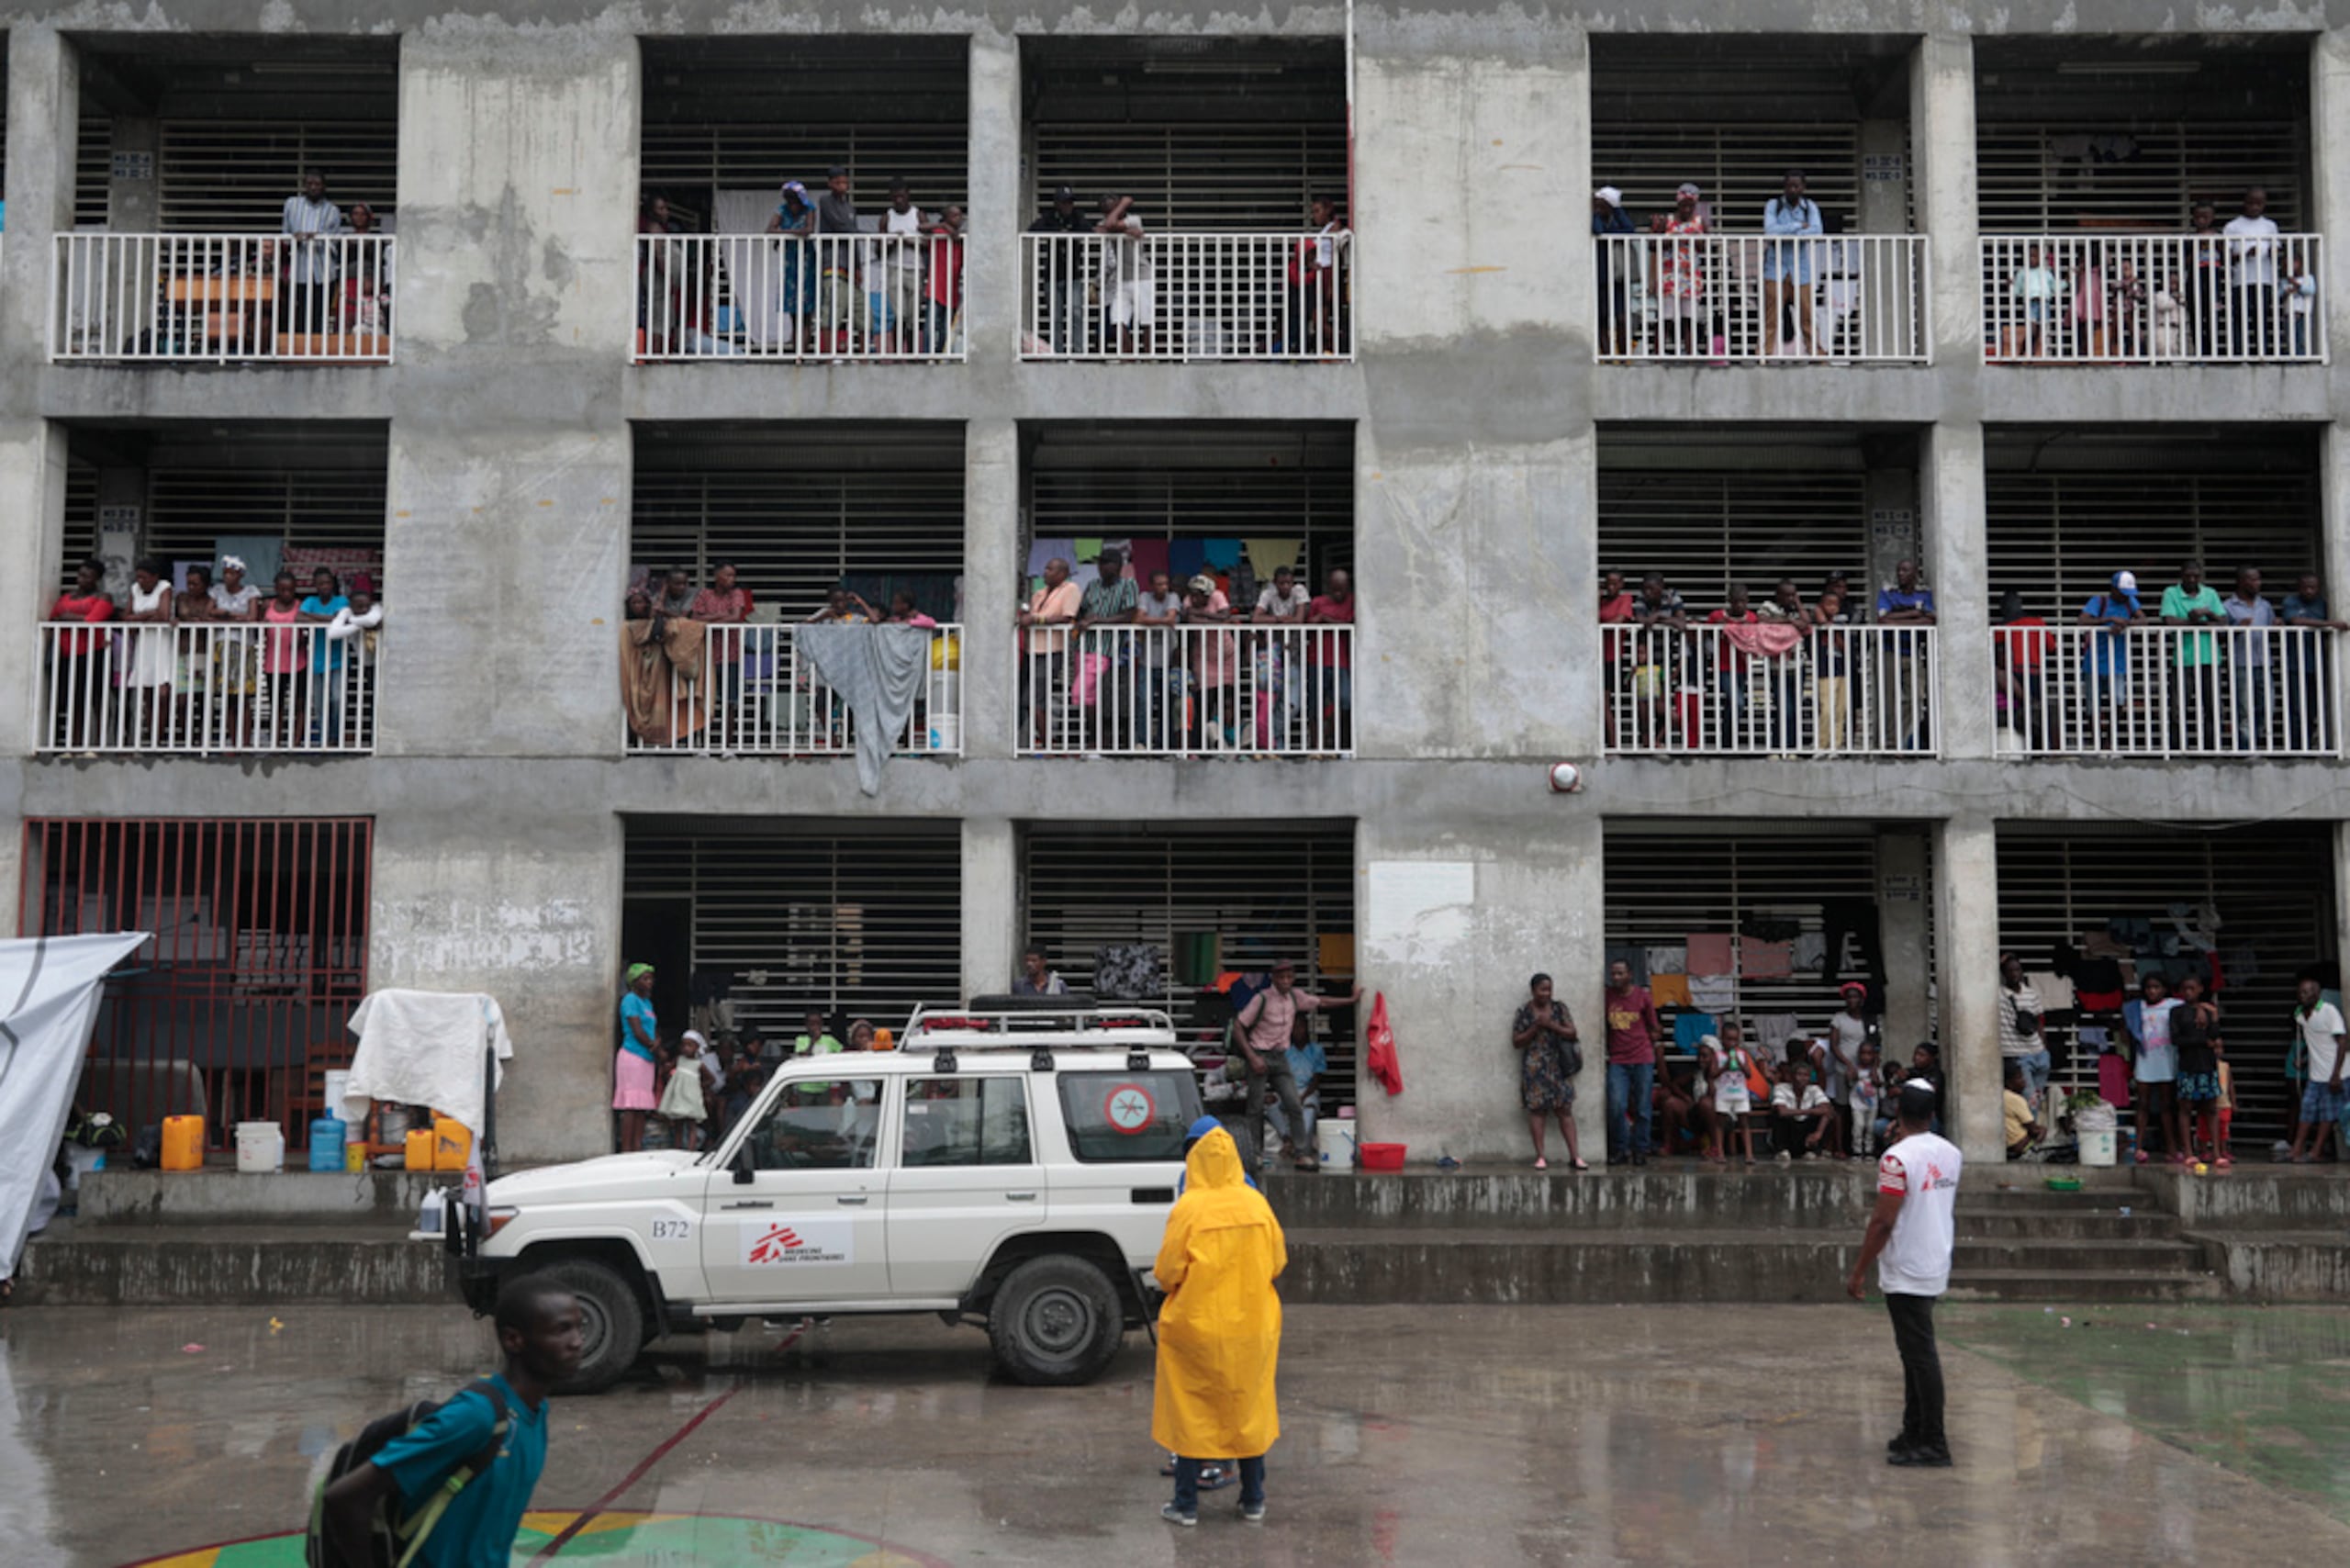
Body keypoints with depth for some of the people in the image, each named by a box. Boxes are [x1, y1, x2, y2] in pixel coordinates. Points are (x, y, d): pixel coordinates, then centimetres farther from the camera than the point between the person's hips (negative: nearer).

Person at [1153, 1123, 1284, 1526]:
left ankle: (1186, 1505, 13)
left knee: (1191, 1413, 9)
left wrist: (1166, 1282, 10)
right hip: (1253, 1327, 3)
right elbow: (1277, 1263, 4)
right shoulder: (1257, 1204, -4)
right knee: (1249, 1410, 15)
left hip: (1197, 1324, -3)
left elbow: (1168, 1273, -12)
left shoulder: (1188, 1208, -14)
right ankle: (1254, 1502, 24)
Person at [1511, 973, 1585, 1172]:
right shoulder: (1524, 1012, 3)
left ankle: (1574, 1155, 0)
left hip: (1558, 1066, 1)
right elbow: (1516, 1041, 2)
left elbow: (1572, 1033, 3)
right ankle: (1541, 1157, 1)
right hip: (1534, 1067, -1)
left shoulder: (1559, 1008, 7)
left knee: (1565, 1110, -2)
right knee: (1537, 1109, -3)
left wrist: (1551, 1025, -11)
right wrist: (1535, 1028, -11)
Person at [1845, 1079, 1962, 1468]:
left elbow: (1883, 1221, -20)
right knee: (1916, 1351, 18)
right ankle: (1914, 1432, 25)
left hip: (1905, 1273, -8)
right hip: (1936, 1268, 8)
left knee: (1920, 1354, -4)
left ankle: (1934, 1445, 0)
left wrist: (1858, 1271, -13)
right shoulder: (1951, 1154, 5)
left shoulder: (1898, 1158, -20)